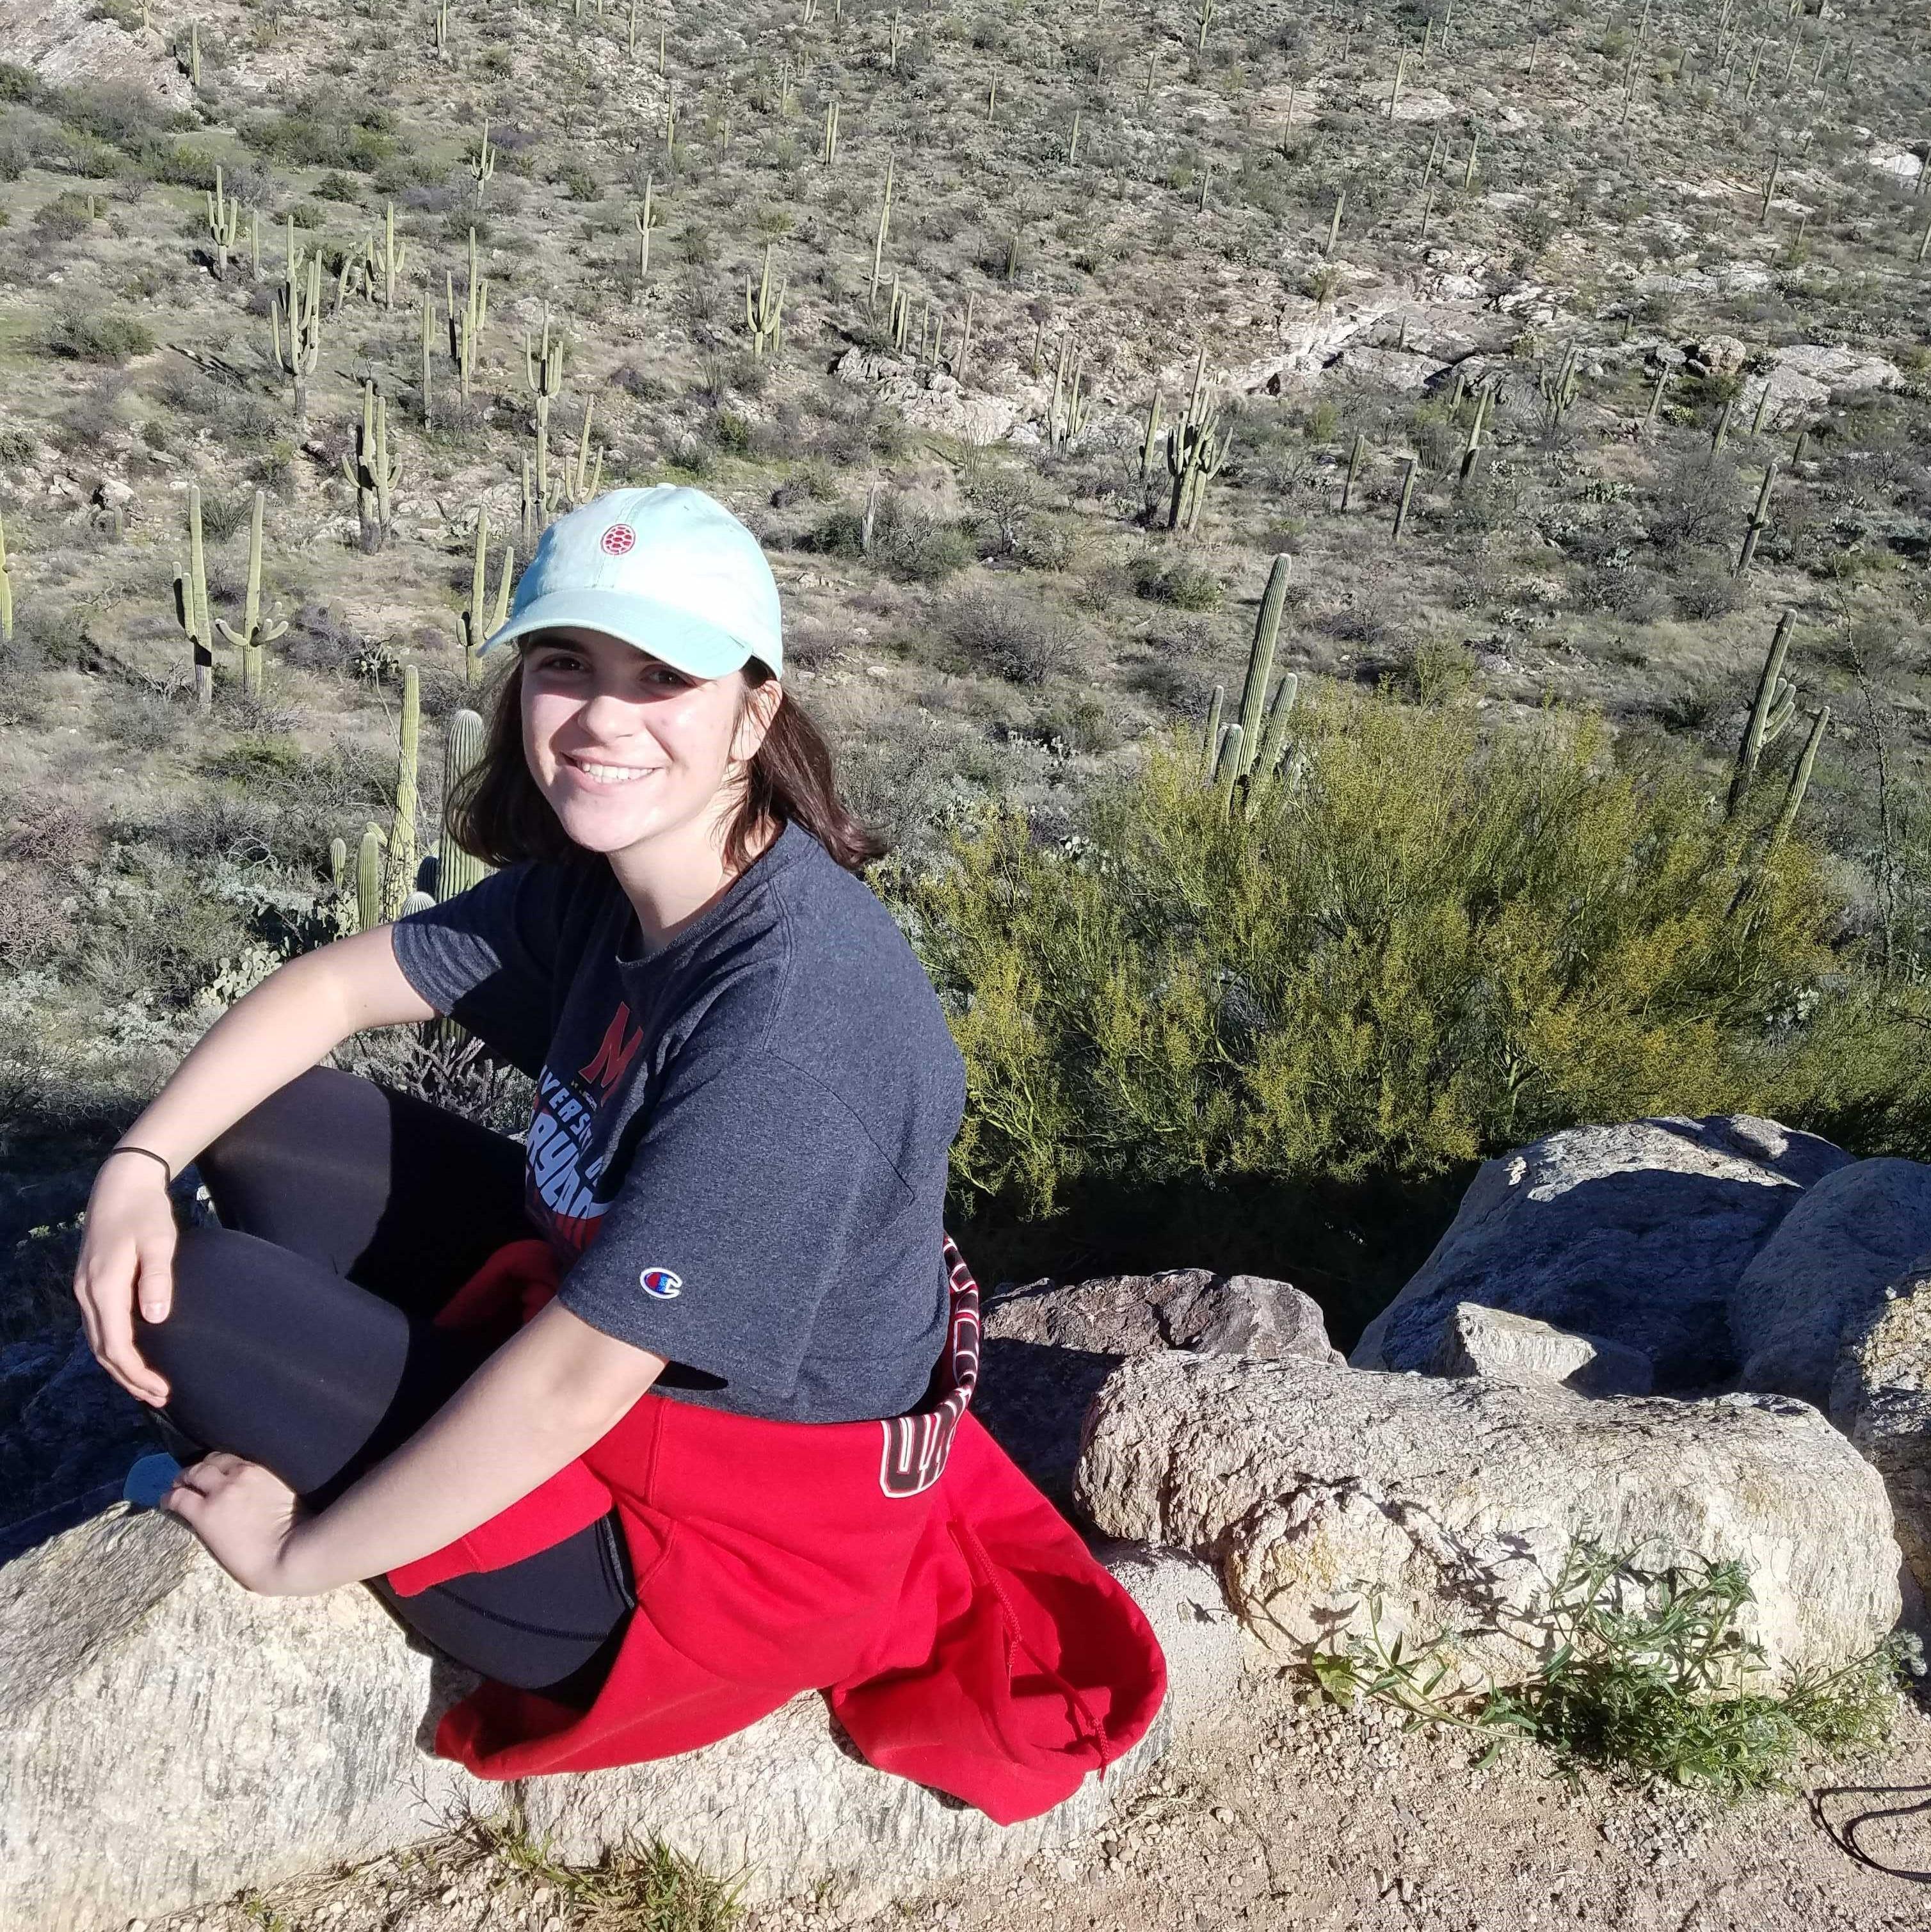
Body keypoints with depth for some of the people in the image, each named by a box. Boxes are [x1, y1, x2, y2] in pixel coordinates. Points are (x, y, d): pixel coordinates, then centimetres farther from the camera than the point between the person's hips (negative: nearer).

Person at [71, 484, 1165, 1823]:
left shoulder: (791, 1012, -33)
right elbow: (338, 983, 4)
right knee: (273, 1129, 4)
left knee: (179, 1311, -11)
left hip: (731, 1523, -8)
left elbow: (575, 1380, -30)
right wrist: (139, 1168, -10)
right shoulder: (599, 879, -6)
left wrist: (299, 1553, -16)